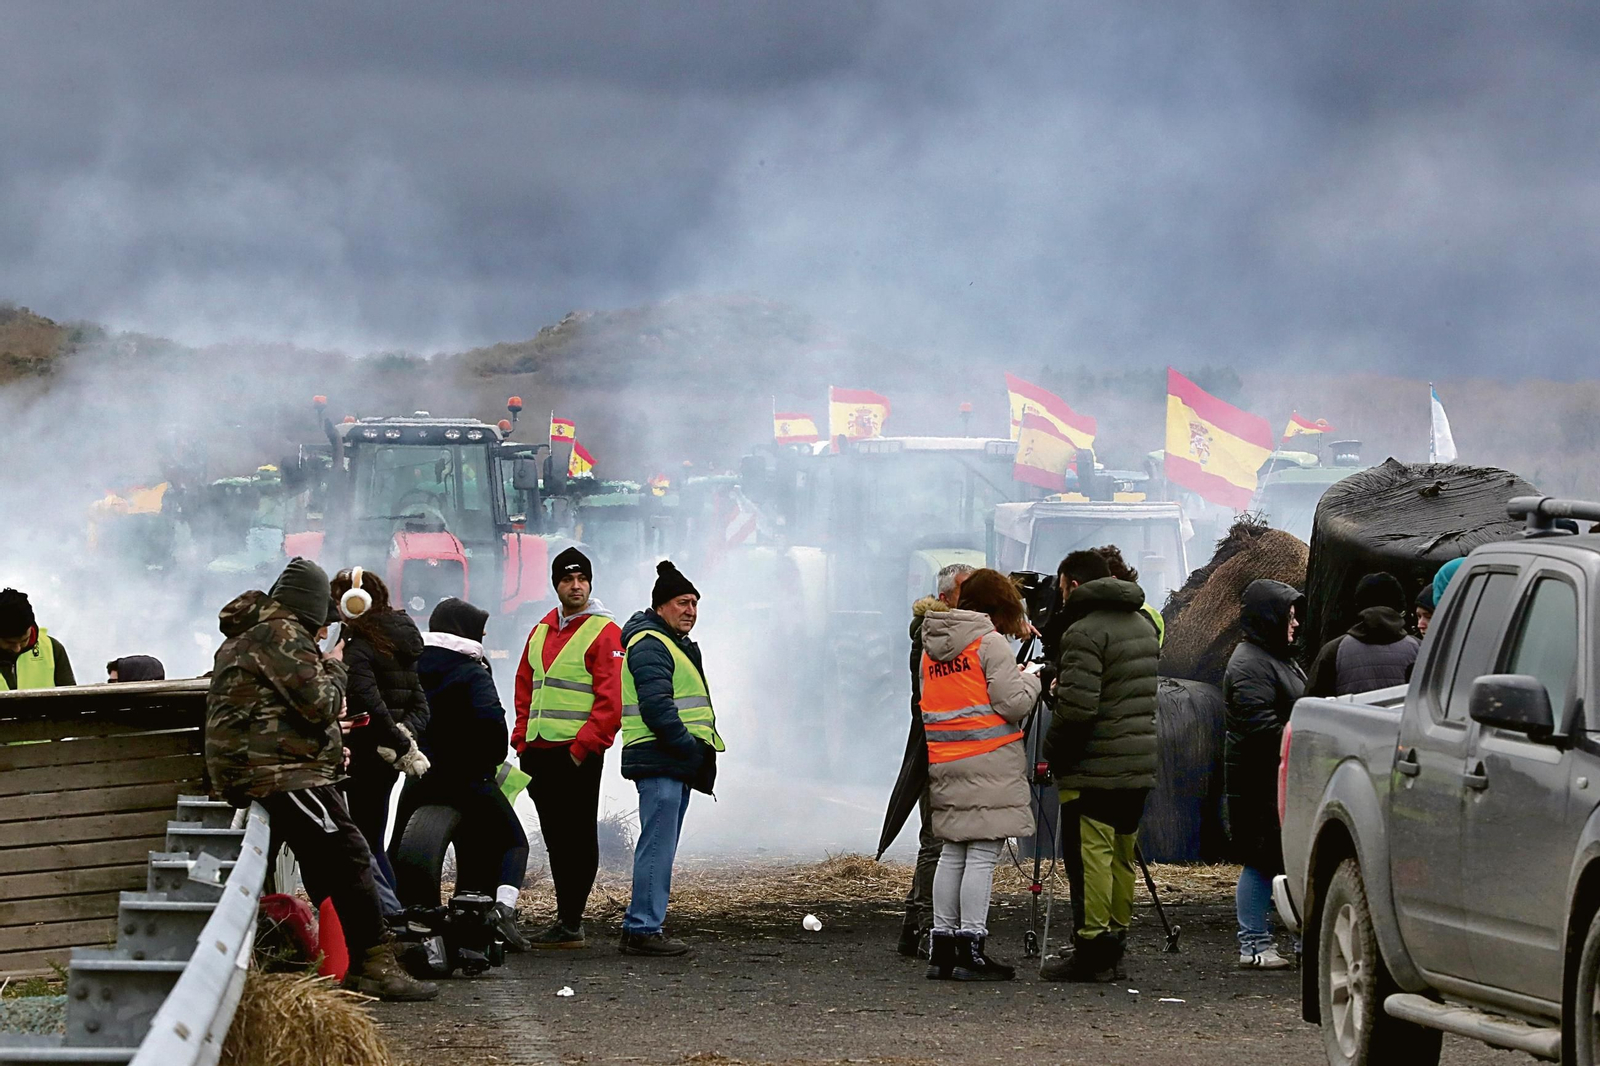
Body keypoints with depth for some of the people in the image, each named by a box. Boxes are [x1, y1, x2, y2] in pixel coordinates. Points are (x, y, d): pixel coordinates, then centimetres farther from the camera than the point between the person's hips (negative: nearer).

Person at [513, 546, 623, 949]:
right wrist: (523, 741, 10)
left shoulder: (604, 633, -5)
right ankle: (565, 918, 15)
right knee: (555, 838, 10)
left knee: (579, 838, -5)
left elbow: (610, 700, -11)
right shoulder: (541, 633, 17)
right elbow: (525, 690, 21)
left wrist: (583, 746, -17)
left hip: (578, 753, -7)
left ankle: (571, 923, -5)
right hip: (540, 752, 7)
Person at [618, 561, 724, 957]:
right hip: (658, 763, -11)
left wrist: (699, 752, 17)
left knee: (660, 846, 12)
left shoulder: (679, 645, 24)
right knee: (658, 846, -12)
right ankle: (643, 930, -13)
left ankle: (642, 926, 17)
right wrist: (689, 746, -21)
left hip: (677, 762, 11)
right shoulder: (650, 645, -11)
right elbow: (656, 706, -21)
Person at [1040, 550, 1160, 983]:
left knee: (1089, 853, -7)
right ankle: (1113, 943, 18)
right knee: (1121, 854, 14)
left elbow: (1077, 707, -21)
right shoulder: (1143, 625, 16)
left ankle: (1091, 950, -10)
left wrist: (1053, 751, -6)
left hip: (1095, 768, -9)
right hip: (1141, 764, 9)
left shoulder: (1085, 632, -14)